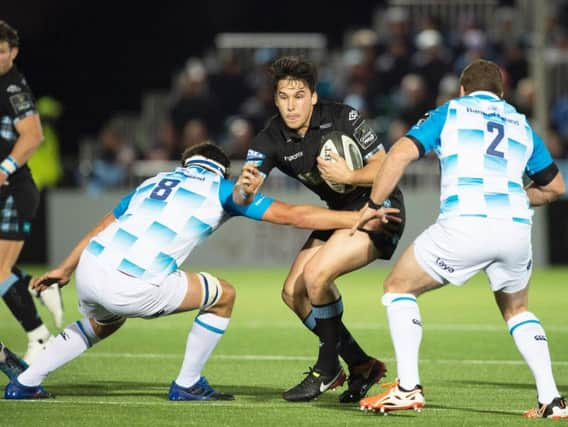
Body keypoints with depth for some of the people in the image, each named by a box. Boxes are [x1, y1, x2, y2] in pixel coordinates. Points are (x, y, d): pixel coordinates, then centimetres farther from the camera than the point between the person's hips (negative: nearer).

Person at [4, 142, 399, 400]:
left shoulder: (155, 181, 27)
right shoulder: (221, 189, 11)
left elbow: (103, 228, 34)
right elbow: (294, 215, 7)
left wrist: (65, 269, 46)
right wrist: (356, 219, 13)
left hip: (90, 268, 6)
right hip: (133, 286, -6)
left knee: (103, 324, 38)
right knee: (222, 295, 14)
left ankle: (25, 383, 32)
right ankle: (188, 384, 19)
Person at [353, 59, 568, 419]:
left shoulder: (450, 112, 16)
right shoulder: (521, 124, 26)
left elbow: (402, 152, 2)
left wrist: (374, 204, 11)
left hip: (465, 225, -4)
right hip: (516, 227, 4)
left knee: (399, 288, 16)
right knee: (517, 311, 27)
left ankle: (408, 388, 5)